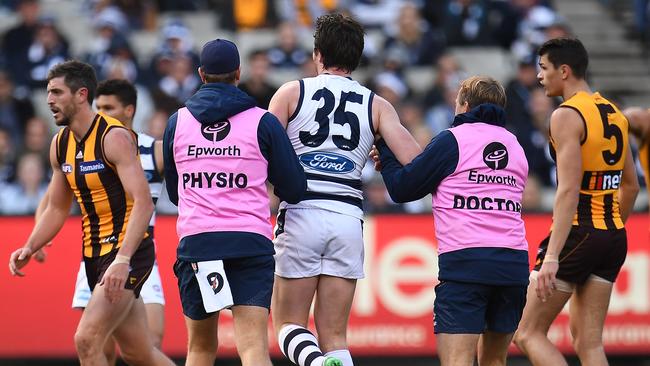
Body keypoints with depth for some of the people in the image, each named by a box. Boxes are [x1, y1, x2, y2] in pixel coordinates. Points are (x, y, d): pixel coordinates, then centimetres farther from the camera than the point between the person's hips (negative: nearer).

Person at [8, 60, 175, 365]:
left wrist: (122, 260, -34)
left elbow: (143, 203, -24)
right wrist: (29, 248, 3)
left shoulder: (114, 137, -16)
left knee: (87, 340, -18)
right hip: (95, 254, 8)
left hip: (128, 251, -8)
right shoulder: (61, 145, 9)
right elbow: (56, 208, 20)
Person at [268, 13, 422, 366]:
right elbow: (415, 162, -2)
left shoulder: (291, 93, 6)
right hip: (349, 218, 2)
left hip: (301, 214, -2)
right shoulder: (376, 105, 10)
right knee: (334, 335, 8)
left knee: (289, 324, 7)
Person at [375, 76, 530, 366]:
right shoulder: (516, 147, 19)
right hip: (514, 262, 6)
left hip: (464, 261, -6)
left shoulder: (453, 139, 0)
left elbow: (402, 189, 3)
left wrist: (384, 149, 22)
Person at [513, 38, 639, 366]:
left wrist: (552, 256, -25)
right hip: (614, 235, 8)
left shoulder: (566, 115, -12)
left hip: (578, 232, -8)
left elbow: (569, 191, -21)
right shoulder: (614, 114, 14)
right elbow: (630, 186, 21)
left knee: (528, 334, -1)